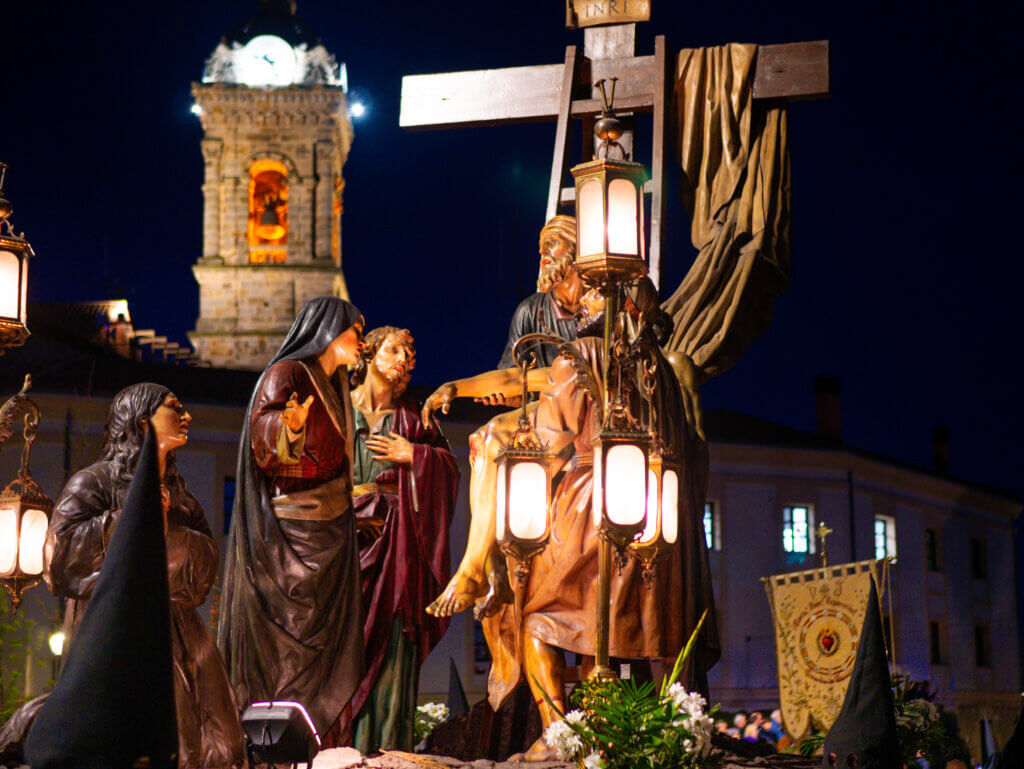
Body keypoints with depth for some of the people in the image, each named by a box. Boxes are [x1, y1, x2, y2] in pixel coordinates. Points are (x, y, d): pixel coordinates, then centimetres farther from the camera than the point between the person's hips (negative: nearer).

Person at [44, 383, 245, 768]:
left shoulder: (174, 487, 21)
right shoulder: (95, 481, 2)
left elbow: (207, 558, 12)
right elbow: (62, 545, -12)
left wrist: (166, 526, -6)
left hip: (176, 633, 6)